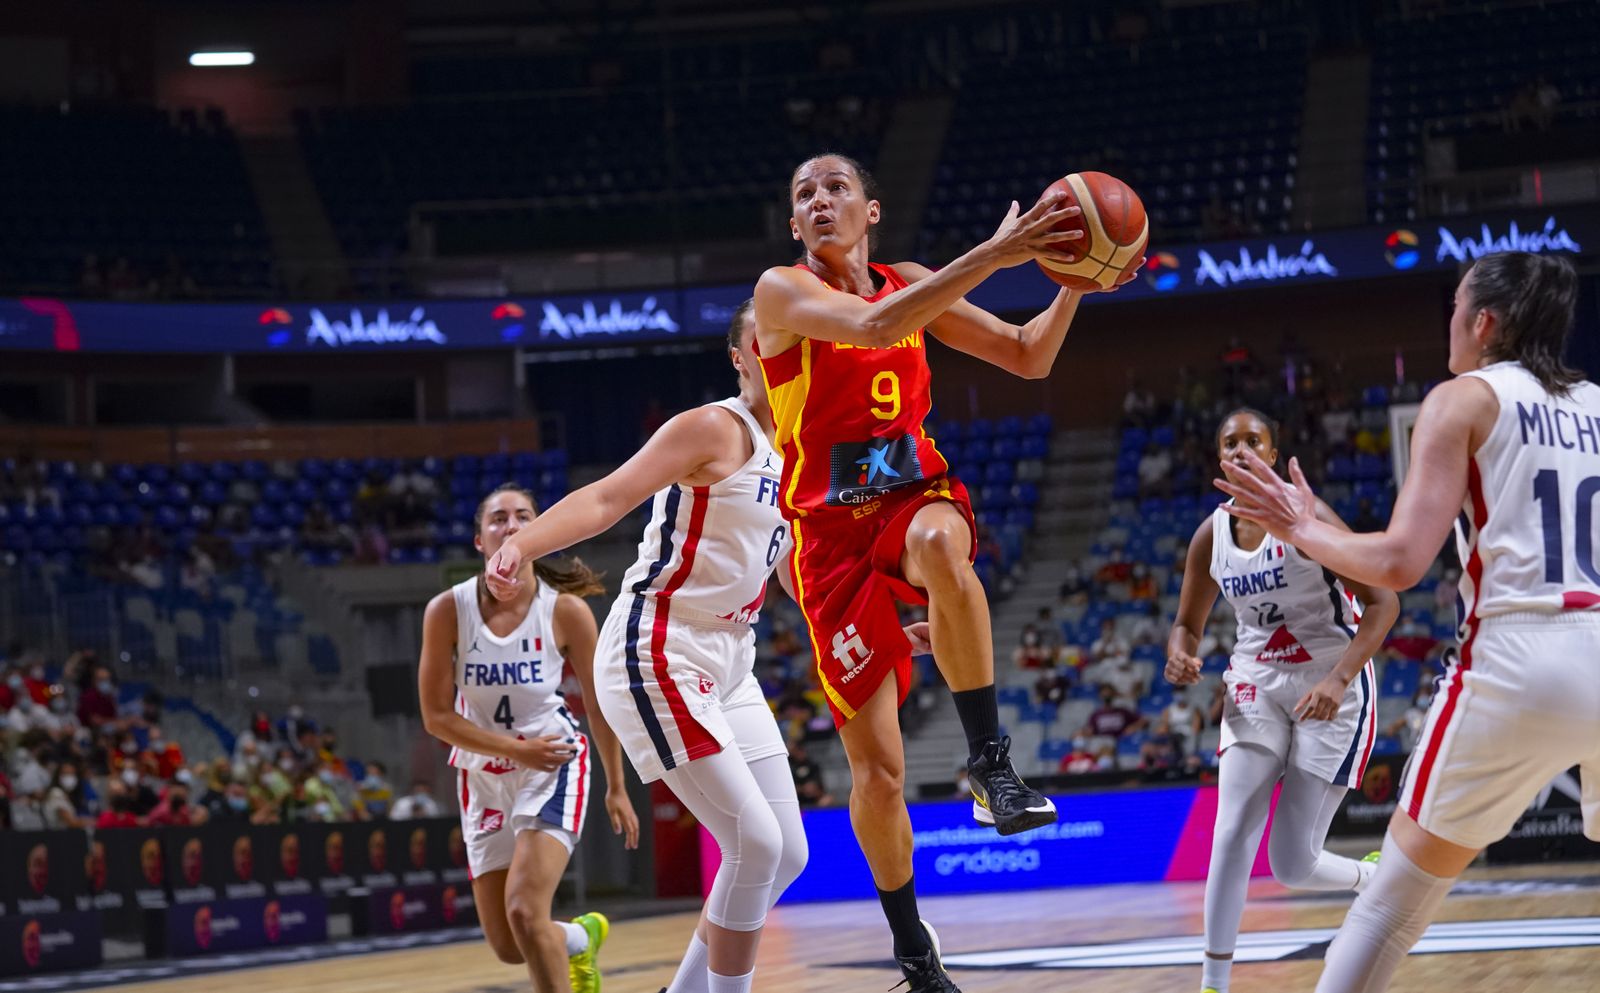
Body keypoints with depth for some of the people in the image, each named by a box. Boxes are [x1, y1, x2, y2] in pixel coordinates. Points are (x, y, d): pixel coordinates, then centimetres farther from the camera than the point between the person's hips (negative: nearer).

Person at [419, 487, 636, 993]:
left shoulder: (567, 610, -14)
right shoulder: (448, 610, -13)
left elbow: (598, 705, 0)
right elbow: (437, 716, -9)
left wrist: (616, 788, 8)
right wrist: (518, 749, -18)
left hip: (554, 767, -3)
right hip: (483, 775, 3)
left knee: (525, 911, -24)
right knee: (509, 948, 10)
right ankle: (581, 937, 44)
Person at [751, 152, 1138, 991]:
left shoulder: (911, 286, 8)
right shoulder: (782, 291, -7)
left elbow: (1028, 358, 10)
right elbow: (871, 326, -27)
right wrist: (993, 255, -33)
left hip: (915, 497, 2)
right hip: (832, 530, -2)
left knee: (939, 544, -40)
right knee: (876, 766, -3)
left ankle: (990, 762, -31)